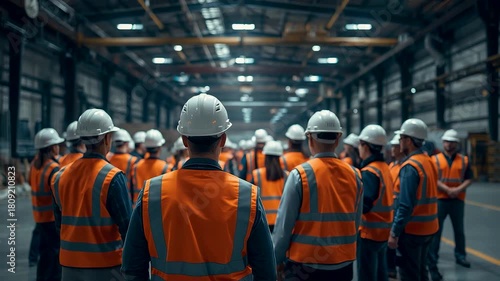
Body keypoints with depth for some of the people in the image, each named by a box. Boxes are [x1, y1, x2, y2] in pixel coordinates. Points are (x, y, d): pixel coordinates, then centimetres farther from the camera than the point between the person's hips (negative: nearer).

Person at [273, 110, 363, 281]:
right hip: (343, 263, 4)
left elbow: (284, 224, -10)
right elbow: (356, 222, 7)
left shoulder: (300, 174, -12)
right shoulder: (354, 175, 0)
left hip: (305, 263, -4)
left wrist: (277, 259, 1)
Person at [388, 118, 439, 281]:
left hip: (412, 229, -9)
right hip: (428, 227, 9)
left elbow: (405, 206, -23)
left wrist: (395, 232, -19)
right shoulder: (429, 162, 8)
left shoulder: (410, 166, -18)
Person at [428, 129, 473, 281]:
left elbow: (469, 179, 3)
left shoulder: (464, 160, 6)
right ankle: (432, 260, 5)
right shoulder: (435, 159, 0)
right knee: (436, 230, 0)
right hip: (439, 199, -2)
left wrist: (459, 189, -14)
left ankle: (460, 255, 31)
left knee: (459, 230, 14)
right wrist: (447, 189, -18)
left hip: (458, 200, 2)